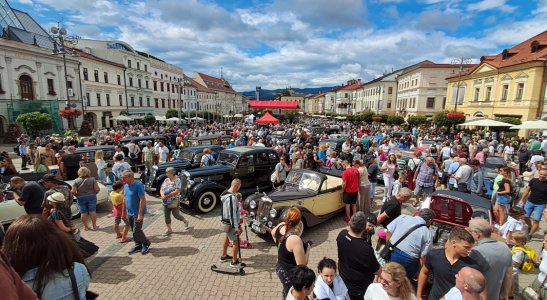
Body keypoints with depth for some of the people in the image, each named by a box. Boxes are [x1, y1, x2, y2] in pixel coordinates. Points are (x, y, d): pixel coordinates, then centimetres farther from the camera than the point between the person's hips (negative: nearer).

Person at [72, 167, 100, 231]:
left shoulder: (76, 181, -5)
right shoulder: (92, 179, -6)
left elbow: (73, 192, -8)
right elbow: (97, 189, -11)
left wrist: (77, 195, 11)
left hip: (81, 198, 1)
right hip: (91, 197, 0)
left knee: (83, 213, 9)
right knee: (92, 211, 4)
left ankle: (85, 226, 16)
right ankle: (94, 226, 8)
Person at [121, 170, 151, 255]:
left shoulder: (138, 185, -19)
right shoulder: (126, 186, 7)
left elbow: (142, 199, -21)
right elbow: (125, 199, 16)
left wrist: (140, 214, -23)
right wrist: (124, 212, 16)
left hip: (137, 213, -8)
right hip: (129, 213, 8)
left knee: (137, 231, -5)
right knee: (134, 231, 14)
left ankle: (146, 244, 16)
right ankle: (138, 246, 30)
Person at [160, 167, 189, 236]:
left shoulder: (177, 180, -14)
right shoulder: (166, 180, 5)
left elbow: (176, 191, -23)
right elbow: (161, 189, 5)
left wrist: (166, 196, -22)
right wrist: (162, 195, -16)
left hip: (174, 201, -6)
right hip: (165, 202, 6)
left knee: (176, 215, -1)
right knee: (166, 215, 10)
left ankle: (186, 222, 25)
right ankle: (169, 229, 25)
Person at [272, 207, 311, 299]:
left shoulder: (281, 226, -11)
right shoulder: (295, 239, -35)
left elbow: (273, 232, 13)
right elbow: (302, 264, -26)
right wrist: (308, 247, -14)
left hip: (280, 268, 7)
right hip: (290, 274, -7)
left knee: (286, 293, 30)